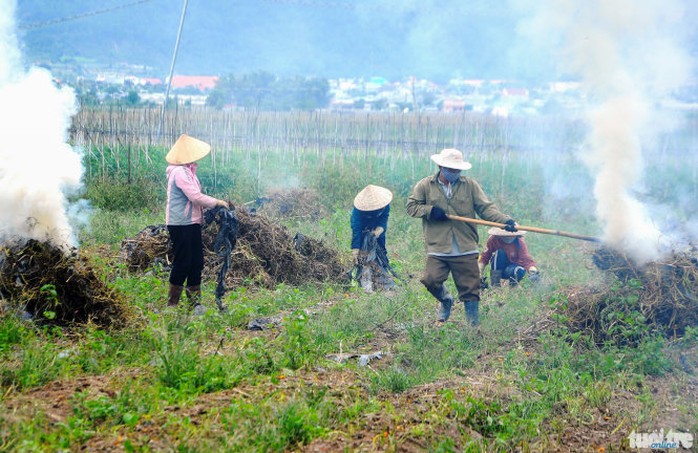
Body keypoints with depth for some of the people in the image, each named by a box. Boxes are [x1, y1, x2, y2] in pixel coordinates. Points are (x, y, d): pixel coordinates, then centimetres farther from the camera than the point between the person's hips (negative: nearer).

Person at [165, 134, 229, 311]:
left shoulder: (187, 171, 16)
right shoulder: (180, 172, -17)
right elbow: (195, 196, -20)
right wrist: (216, 202, -10)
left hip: (191, 223, 10)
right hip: (181, 224, -10)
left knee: (196, 261, 12)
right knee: (183, 262, -6)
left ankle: (195, 301, 19)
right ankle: (172, 304, 2)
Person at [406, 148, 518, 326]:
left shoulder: (470, 185, 5)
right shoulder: (425, 186, 5)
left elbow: (486, 208, 0)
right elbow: (411, 206, 6)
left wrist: (505, 220, -17)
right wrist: (430, 211, -11)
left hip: (466, 250, 0)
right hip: (437, 249, 0)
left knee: (470, 289, 2)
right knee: (431, 280, -13)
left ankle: (474, 324, 17)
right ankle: (446, 300, 21)